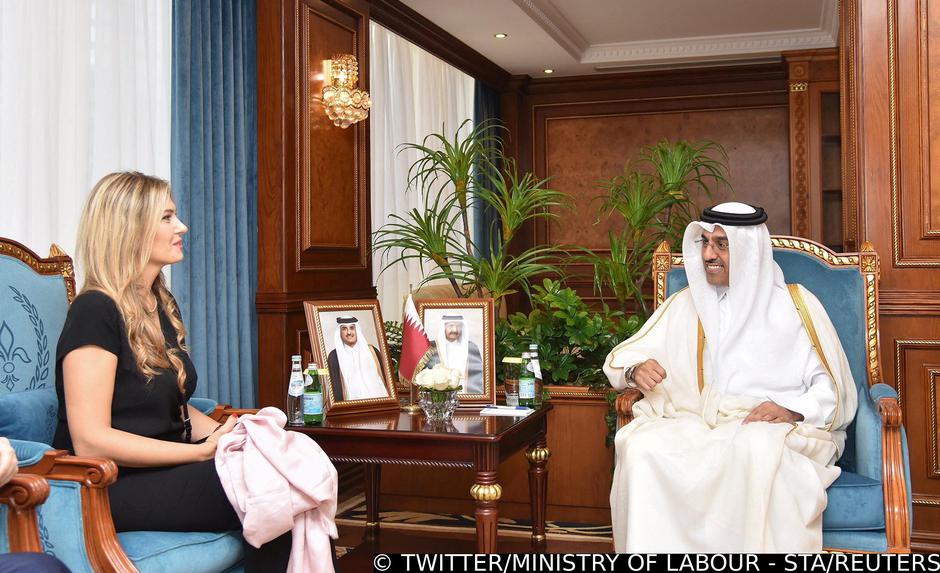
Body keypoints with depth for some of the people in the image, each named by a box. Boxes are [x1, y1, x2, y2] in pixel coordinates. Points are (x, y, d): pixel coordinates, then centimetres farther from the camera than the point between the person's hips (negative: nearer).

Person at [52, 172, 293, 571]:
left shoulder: (163, 306, 15)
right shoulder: (95, 311, -12)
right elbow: (90, 440, -18)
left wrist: (226, 434, 0)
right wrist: (204, 451, -19)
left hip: (166, 470, 8)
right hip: (111, 487, -8)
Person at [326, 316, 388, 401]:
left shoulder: (371, 350, 9)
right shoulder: (334, 356, 5)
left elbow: (383, 377, 10)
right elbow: (336, 386, 3)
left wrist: (387, 401, 4)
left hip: (378, 398, 1)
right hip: (353, 403, -1)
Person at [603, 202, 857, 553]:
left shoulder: (795, 304, 9)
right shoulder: (685, 304, 17)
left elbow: (834, 387, 5)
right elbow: (618, 359, 15)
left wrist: (793, 410, -15)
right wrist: (635, 370, -9)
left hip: (773, 428, -2)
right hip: (695, 426, 3)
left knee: (757, 447, -38)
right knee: (642, 446, -30)